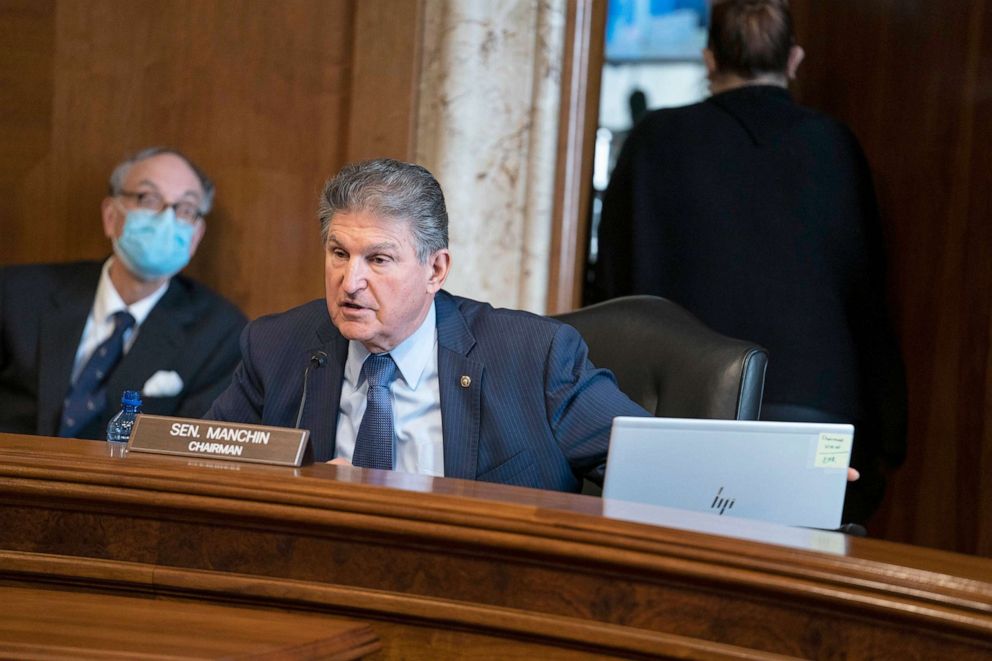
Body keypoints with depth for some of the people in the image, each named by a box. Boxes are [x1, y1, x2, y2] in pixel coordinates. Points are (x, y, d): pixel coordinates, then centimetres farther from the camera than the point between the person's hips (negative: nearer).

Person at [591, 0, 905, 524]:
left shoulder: (657, 140, 5)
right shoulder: (835, 147, 8)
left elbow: (614, 287, 6)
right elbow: (869, 302, 9)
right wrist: (883, 445, 14)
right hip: (814, 411, 1)